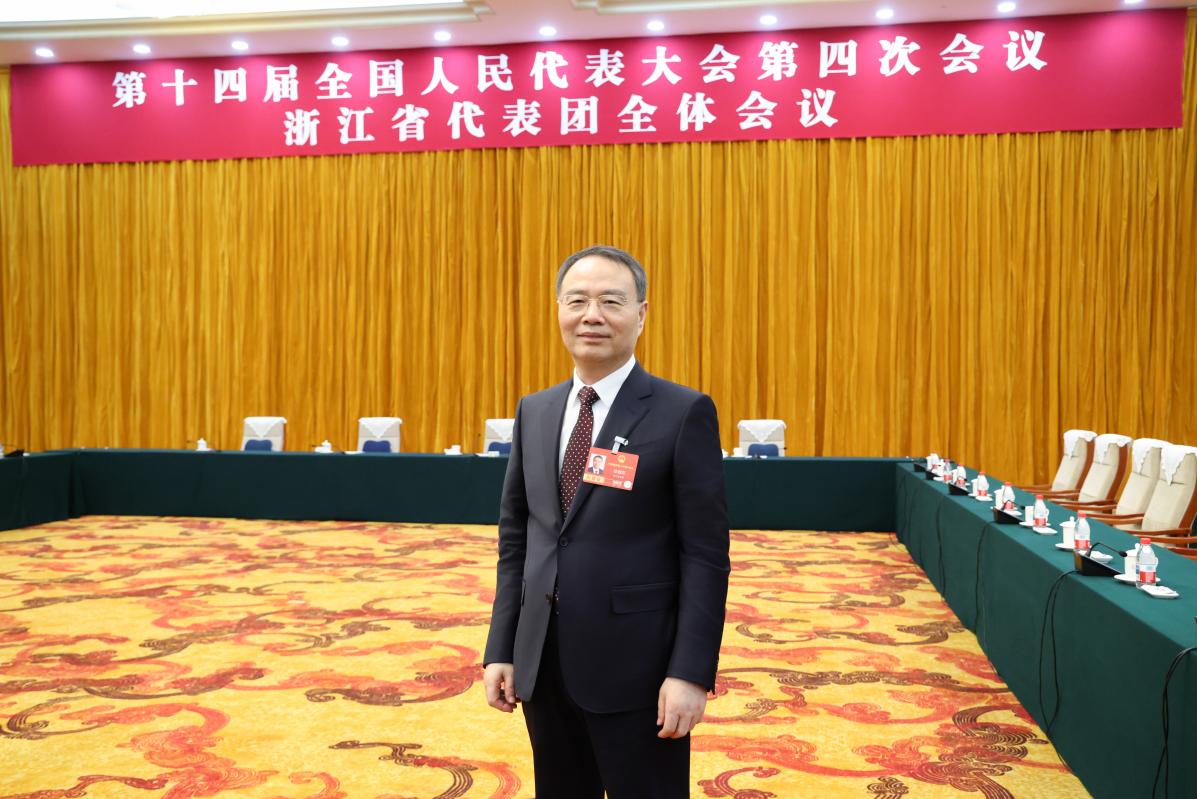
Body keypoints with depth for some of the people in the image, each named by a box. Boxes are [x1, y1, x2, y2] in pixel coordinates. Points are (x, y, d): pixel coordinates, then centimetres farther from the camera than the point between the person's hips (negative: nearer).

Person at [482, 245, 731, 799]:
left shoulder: (683, 413, -8)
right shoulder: (533, 412, 8)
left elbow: (706, 555, -10)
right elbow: (514, 540, 10)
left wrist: (691, 673, -13)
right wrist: (501, 650, 6)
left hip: (635, 667, -5)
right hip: (543, 665, 5)